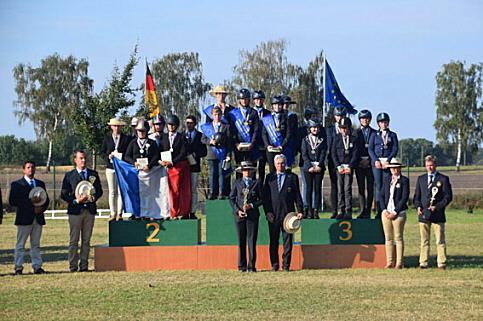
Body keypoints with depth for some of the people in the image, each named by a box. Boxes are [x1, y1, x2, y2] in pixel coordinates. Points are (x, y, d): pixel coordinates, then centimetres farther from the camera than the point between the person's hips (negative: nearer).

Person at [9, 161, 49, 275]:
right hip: (24, 218, -4)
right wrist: (30, 202, -17)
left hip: (38, 218, 4)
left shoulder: (40, 184, 16)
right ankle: (18, 267, 0)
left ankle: (37, 267, 8)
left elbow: (46, 200, 16)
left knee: (36, 244, 7)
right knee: (20, 244, -2)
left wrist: (41, 208, -6)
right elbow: (12, 201, -10)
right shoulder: (16, 184, 1)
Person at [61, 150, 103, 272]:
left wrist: (93, 197, -8)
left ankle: (84, 265, 8)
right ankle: (73, 266, 0)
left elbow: (99, 191, 14)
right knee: (74, 240, -2)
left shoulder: (94, 174, 12)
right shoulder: (69, 175, 4)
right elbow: (63, 194, 1)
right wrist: (76, 200, -13)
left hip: (90, 210, 3)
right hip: (75, 210, -3)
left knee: (86, 240, 5)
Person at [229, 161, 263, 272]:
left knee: (252, 241, -4)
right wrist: (237, 210, -5)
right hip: (239, 215, 1)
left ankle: (251, 266, -1)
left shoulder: (257, 183, 9)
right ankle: (242, 266, 5)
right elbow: (232, 198, 10)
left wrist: (252, 205, -8)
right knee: (241, 241, 1)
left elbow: (261, 199, 8)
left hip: (253, 214, -1)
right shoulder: (237, 183, 11)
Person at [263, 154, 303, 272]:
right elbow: (265, 196, 7)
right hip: (273, 214, 1)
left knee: (287, 240, 0)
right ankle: (274, 265, 10)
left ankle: (286, 265, 4)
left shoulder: (292, 177, 8)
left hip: (288, 213, -1)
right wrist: (267, 212, -3)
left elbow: (297, 195, 6)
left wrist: (300, 211, -2)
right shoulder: (269, 177, 11)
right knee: (273, 241, 4)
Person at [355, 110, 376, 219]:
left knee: (370, 188, -2)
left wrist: (373, 160, -8)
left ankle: (368, 211, -1)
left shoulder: (374, 133, 8)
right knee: (361, 188, 0)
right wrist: (358, 161, -5)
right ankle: (362, 211, 0)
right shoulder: (356, 133, 11)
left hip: (371, 163, -1)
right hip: (359, 163, 1)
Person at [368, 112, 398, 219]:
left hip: (388, 162, -1)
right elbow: (370, 149, 6)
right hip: (376, 161, 1)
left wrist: (388, 160, -11)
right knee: (378, 186, -2)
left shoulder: (392, 135, 12)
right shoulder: (374, 135, 14)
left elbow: (395, 149, 4)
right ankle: (379, 211, -3)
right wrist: (376, 160, -9)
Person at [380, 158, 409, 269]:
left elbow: (404, 197, -8)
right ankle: (390, 262, 8)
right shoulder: (386, 180, 14)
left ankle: (399, 263, -1)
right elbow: (382, 196, 12)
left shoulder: (404, 180, -1)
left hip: (398, 213, -5)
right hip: (386, 213, 5)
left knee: (398, 238, -3)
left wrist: (395, 212, -12)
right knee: (388, 238, 5)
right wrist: (385, 210, -3)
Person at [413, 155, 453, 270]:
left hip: (438, 214, -3)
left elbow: (448, 197, -1)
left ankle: (441, 263, 2)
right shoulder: (421, 179, 13)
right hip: (423, 213, 3)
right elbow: (417, 196, 16)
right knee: (424, 241, 5)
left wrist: (437, 207, -13)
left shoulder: (443, 179, 1)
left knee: (440, 241, 0)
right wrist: (418, 206, -3)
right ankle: (423, 262, 7)